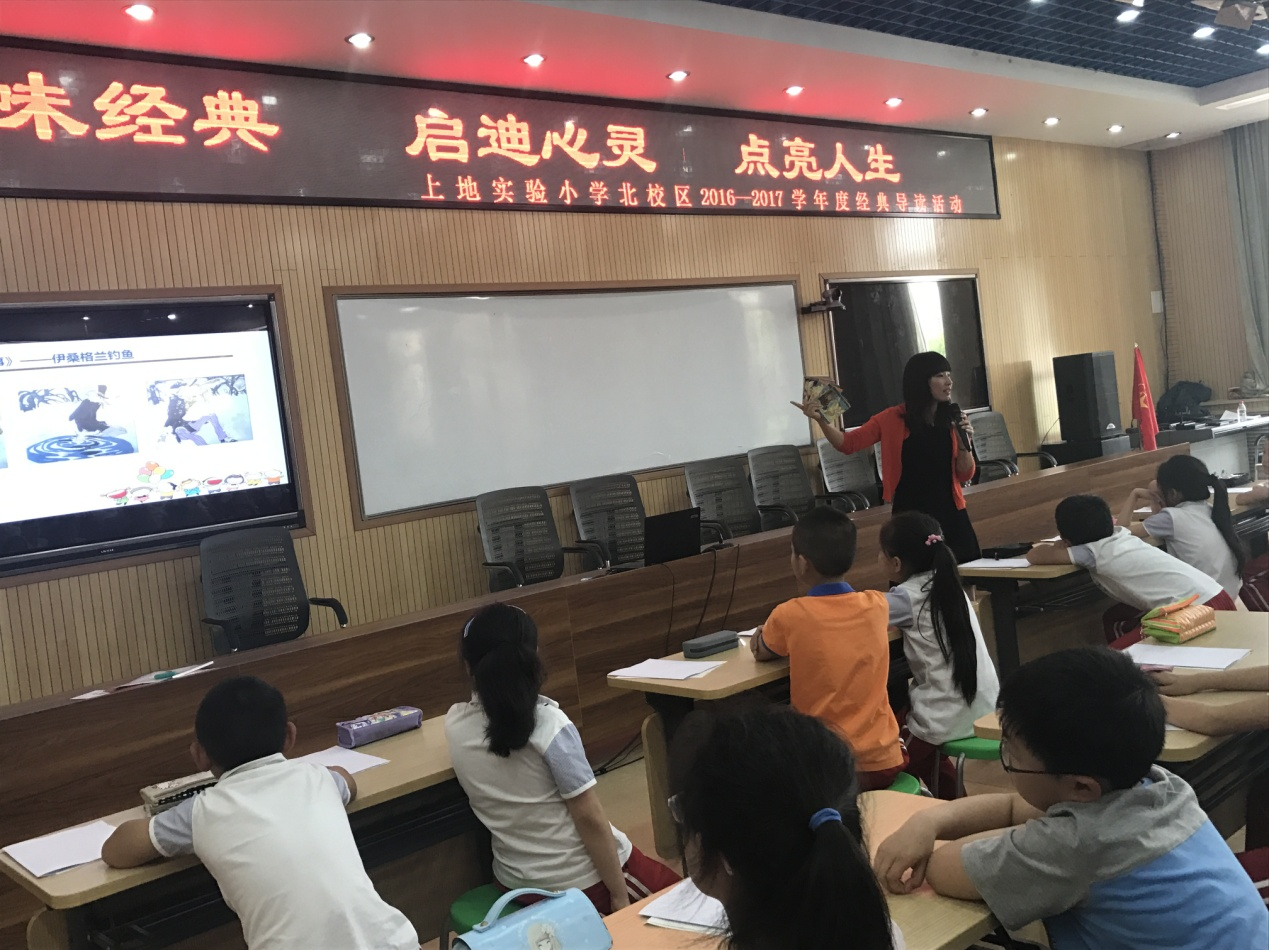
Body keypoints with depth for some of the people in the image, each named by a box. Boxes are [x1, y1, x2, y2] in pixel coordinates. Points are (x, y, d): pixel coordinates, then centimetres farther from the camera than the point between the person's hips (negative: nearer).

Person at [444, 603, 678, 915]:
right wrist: (619, 894, -11)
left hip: (516, 884, 6)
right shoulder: (548, 724, -23)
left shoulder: (454, 724, -8)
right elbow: (589, 818, -20)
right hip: (583, 882, -6)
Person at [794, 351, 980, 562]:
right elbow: (849, 443, -3)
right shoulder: (893, 418, -3)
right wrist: (821, 420, -17)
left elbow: (964, 476, 6)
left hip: (950, 513, 3)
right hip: (909, 515, -3)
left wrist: (965, 443, -11)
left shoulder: (951, 420, 2)